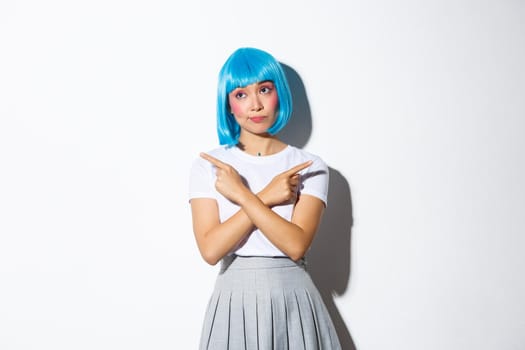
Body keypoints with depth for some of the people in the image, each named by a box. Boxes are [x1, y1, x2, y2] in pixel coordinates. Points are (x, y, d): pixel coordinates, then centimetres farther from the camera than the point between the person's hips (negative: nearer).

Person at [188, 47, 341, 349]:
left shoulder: (310, 167, -3)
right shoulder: (207, 166, -1)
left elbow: (296, 245, -15)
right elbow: (210, 249, -11)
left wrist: (242, 193, -15)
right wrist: (266, 197, -16)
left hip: (293, 301, 0)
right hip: (234, 302, 0)